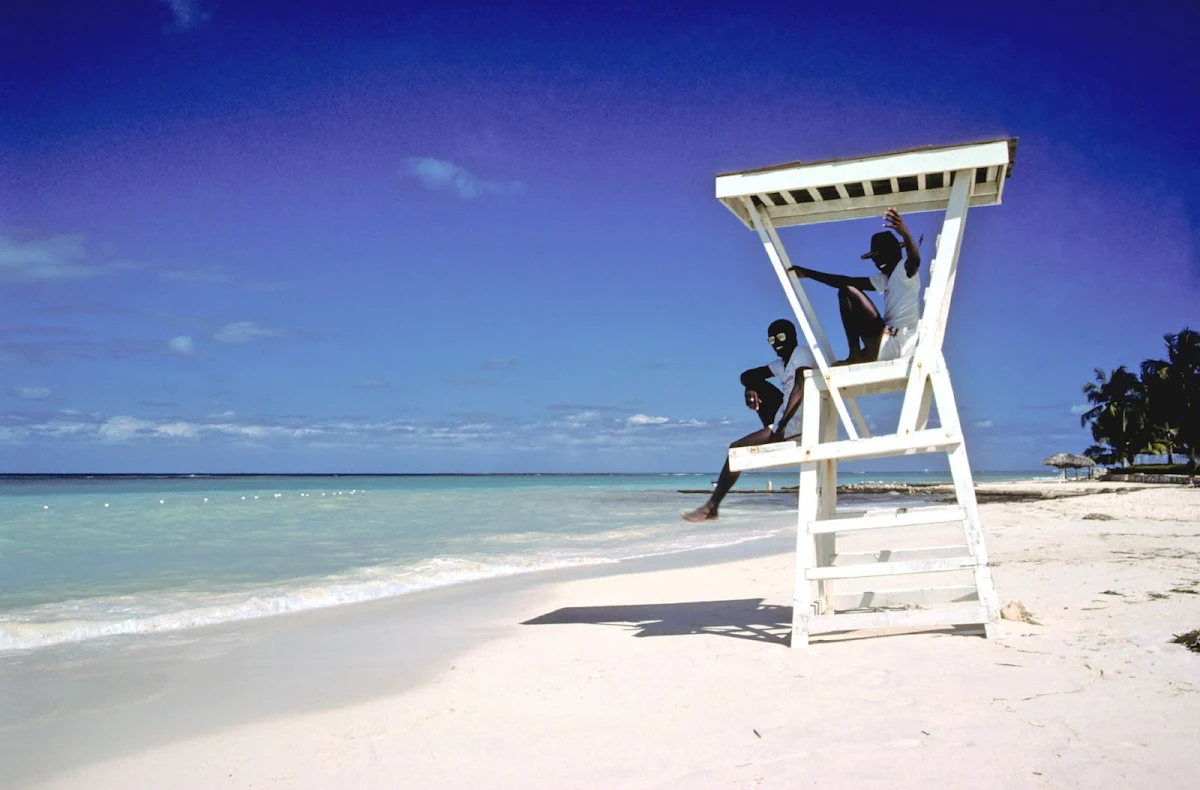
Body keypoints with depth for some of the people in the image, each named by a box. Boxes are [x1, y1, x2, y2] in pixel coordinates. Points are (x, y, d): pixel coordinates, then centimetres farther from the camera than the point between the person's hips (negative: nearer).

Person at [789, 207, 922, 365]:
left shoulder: (904, 271, -2)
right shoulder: (885, 279, 25)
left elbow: (915, 261, -28)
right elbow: (850, 282, 24)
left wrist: (905, 234, -50)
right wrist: (808, 273, 21)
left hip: (898, 344, -10)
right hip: (889, 344, 10)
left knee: (848, 292, -12)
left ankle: (856, 355, -15)